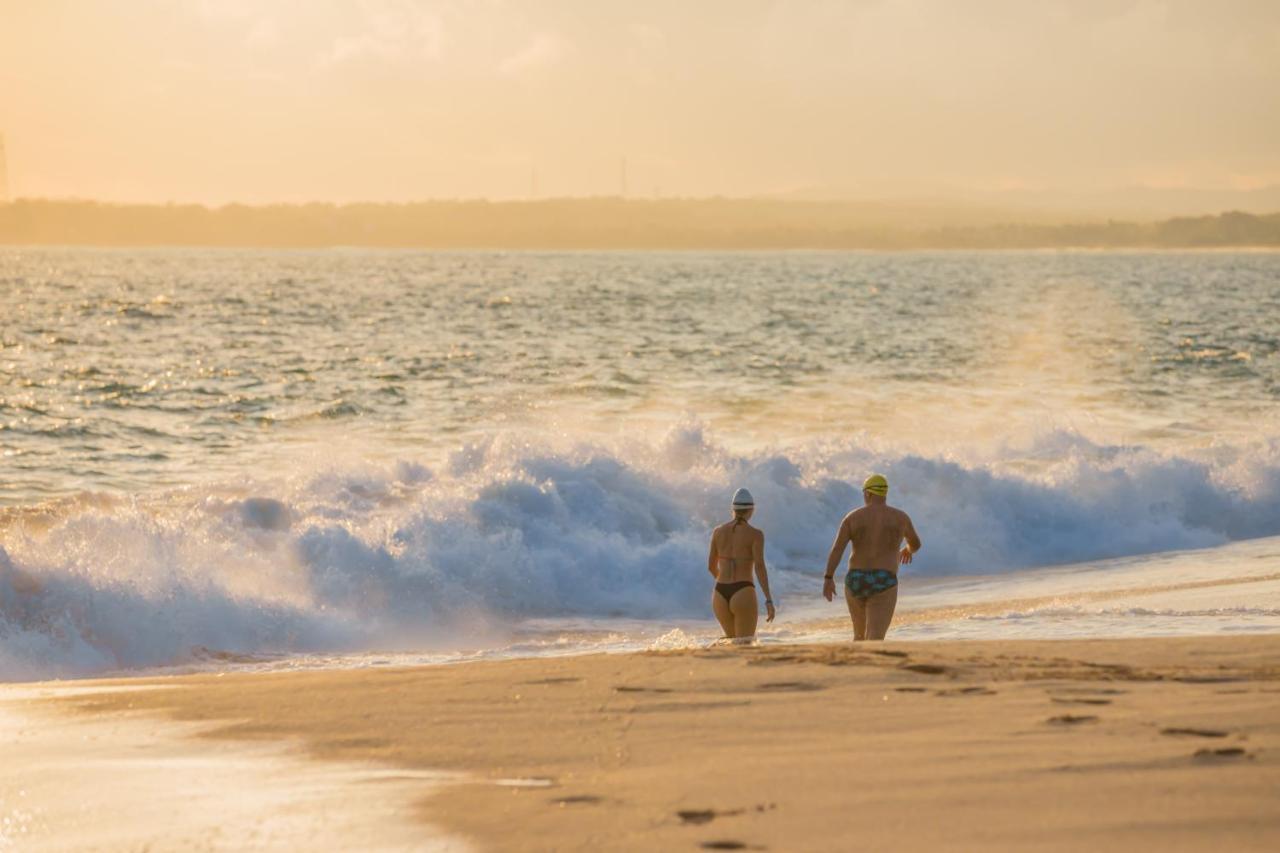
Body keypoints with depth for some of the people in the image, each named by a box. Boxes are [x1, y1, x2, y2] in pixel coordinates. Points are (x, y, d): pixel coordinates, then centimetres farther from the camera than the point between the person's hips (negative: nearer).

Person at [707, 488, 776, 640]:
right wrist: (769, 600, -16)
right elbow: (759, 567, -14)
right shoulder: (755, 534, -4)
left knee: (733, 642, 25)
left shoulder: (718, 531, 10)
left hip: (720, 596, 5)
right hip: (743, 595, -5)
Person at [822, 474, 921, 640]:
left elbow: (837, 548, -9)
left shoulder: (853, 517, 3)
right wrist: (908, 549, 46)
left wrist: (828, 579, -12)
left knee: (861, 634, 25)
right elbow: (916, 543, 22)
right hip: (882, 586, -3)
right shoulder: (900, 517, 4)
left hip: (855, 583, 3)